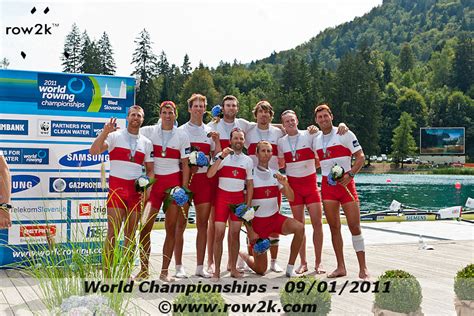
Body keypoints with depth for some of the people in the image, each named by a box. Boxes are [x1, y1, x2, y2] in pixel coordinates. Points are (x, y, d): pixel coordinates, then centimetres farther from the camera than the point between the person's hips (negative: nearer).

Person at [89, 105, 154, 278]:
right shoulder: (115, 135, 1)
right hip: (116, 187, -4)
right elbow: (93, 151, -12)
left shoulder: (146, 142, 13)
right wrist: (105, 132, -24)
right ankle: (107, 272, -5)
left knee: (131, 234, 8)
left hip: (136, 190, 4)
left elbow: (150, 169, 16)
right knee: (113, 232, -10)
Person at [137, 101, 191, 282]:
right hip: (153, 181, 0)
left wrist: (184, 190, -1)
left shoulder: (182, 136, 5)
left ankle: (164, 271, 10)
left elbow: (185, 165, 6)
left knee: (171, 228, 2)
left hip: (174, 182, 0)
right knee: (145, 226, -3)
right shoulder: (148, 132, 4)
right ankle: (144, 269, 9)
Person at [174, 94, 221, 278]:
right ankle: (179, 267, 5)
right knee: (181, 223, -2)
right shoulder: (181, 131, 4)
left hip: (204, 178, 3)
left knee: (203, 223, 4)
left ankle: (200, 267, 11)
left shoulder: (210, 132, 13)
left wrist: (217, 141, -3)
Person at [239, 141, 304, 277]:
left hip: (275, 218, 4)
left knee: (299, 227, -27)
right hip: (257, 221, -4)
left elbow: (291, 198, 4)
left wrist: (285, 184, -16)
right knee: (261, 270, -2)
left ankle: (290, 268, -13)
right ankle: (243, 255, 33)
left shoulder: (275, 174, 5)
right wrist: (249, 230, -12)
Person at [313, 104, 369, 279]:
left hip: (345, 183, -4)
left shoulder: (345, 135, -2)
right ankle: (341, 267, 11)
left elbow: (360, 157, -5)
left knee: (355, 226, -6)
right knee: (334, 227, 4)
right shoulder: (316, 140, 12)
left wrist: (350, 174, -16)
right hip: (327, 185, 4)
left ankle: (363, 268, 0)